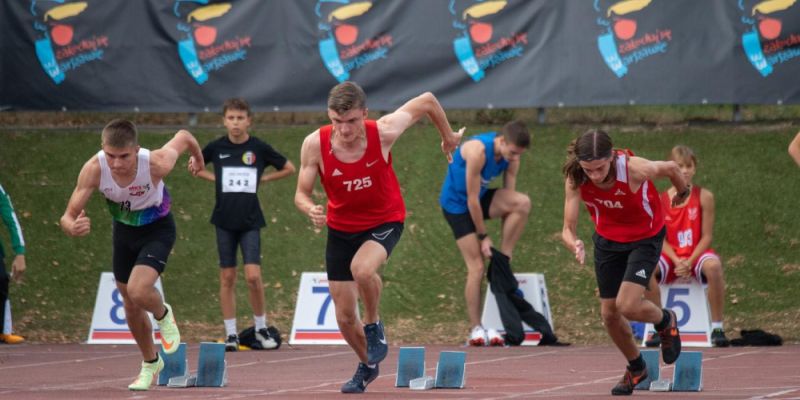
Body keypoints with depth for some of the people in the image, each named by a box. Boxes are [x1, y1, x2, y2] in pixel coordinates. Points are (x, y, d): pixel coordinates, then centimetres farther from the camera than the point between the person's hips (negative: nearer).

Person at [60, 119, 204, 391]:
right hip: (123, 229, 3)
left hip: (158, 229, -3)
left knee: (138, 291, -26)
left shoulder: (156, 164, -37)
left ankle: (163, 316, 11)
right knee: (130, 305, 16)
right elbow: (68, 216, -29)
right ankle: (150, 363, 41)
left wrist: (199, 159, 8)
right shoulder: (94, 169, -32)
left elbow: (183, 136, -15)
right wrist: (73, 228, -54)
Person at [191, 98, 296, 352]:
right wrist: (215, 178, 6)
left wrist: (262, 179, 3)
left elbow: (289, 169, 10)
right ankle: (231, 334, 9)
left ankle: (261, 328, 8)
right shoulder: (216, 148, 0)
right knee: (227, 278, 3)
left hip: (250, 221, -1)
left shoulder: (259, 148, -2)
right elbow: (194, 166, 18)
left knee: (253, 276, -11)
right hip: (224, 220, 2)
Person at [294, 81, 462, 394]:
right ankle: (367, 366, 35)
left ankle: (373, 324, -6)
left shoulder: (383, 133, -24)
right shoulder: (315, 145, -20)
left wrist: (449, 137, 8)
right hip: (341, 228, 3)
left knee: (362, 268, -37)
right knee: (344, 317, 4)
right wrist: (310, 210, -34)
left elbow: (427, 101, -8)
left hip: (384, 222, -3)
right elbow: (301, 194, -10)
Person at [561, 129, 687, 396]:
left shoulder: (634, 169, -36)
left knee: (627, 306, -19)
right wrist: (574, 245, -51)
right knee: (609, 313, 8)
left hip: (645, 238, -4)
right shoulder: (575, 179, -28)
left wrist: (682, 192, 9)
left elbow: (671, 168, -13)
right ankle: (636, 368, 35)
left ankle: (666, 322, 17)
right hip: (608, 240, 4)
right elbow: (568, 228, -26)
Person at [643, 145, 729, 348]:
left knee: (713, 266, -38)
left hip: (696, 255, -1)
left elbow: (706, 236, -3)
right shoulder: (660, 200, 3)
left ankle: (717, 328, -26)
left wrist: (689, 262, -17)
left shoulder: (704, 197, -1)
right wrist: (677, 261, -16)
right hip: (671, 256, 1)